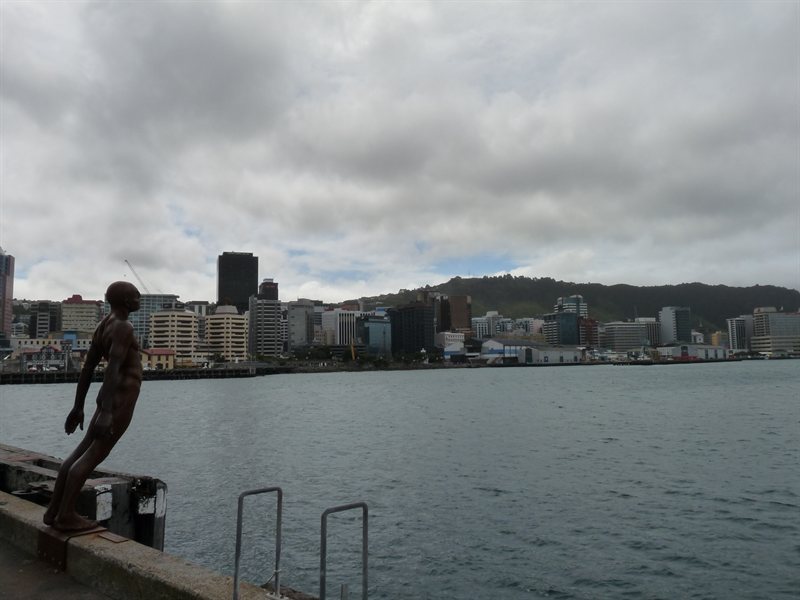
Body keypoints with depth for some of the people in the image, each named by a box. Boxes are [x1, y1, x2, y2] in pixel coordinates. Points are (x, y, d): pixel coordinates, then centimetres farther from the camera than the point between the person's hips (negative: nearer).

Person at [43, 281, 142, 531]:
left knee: (83, 452, 11)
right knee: (93, 456, -5)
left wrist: (78, 407, 18)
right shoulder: (123, 328, -16)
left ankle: (53, 510, 15)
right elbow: (112, 369, -24)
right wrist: (106, 413, -28)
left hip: (110, 398, 9)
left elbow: (87, 369, 15)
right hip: (121, 400, -9)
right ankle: (66, 515, 0)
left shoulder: (103, 327, 13)